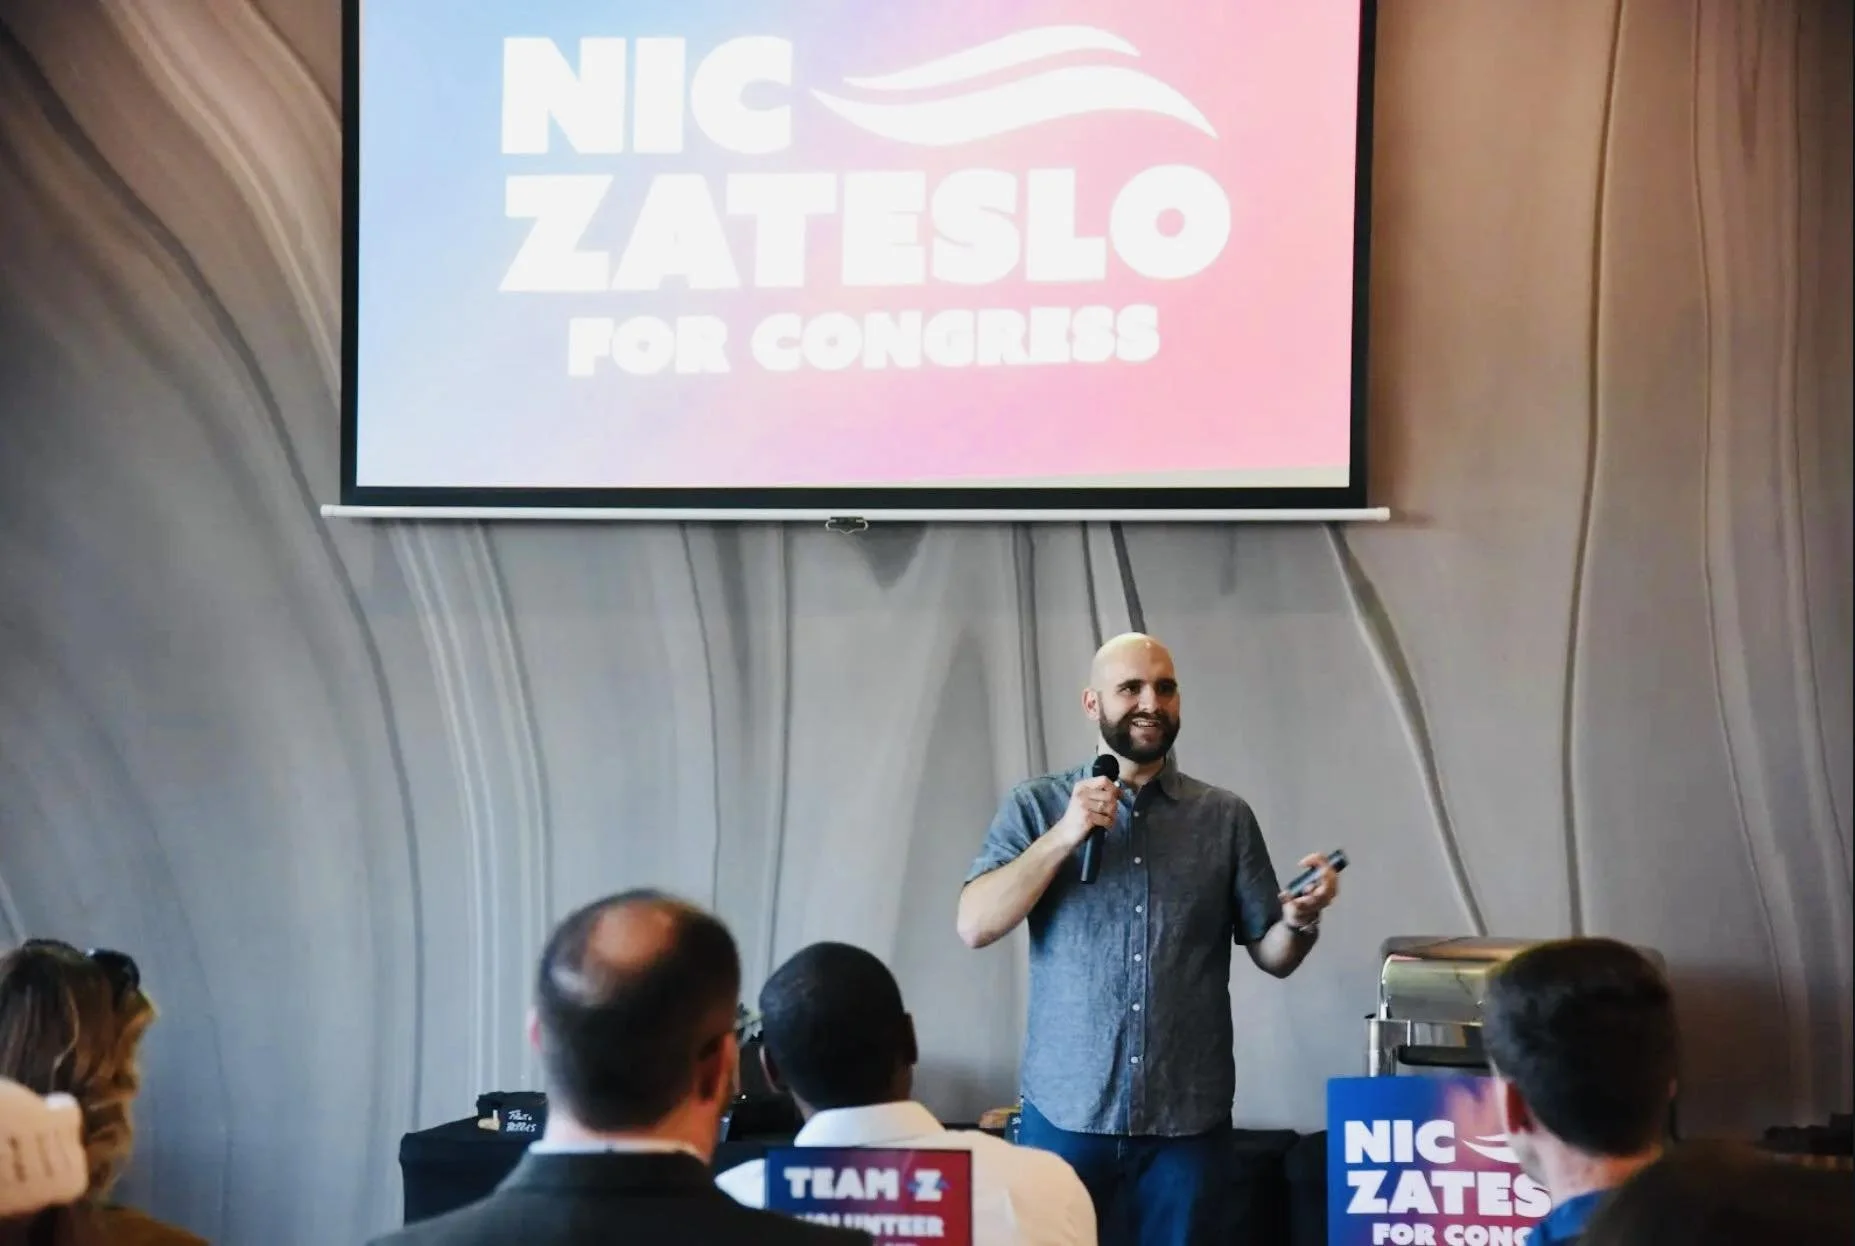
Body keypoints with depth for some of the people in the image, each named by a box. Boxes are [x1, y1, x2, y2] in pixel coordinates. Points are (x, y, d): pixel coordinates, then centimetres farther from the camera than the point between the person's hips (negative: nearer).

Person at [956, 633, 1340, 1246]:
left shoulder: (1226, 817, 5)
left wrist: (1301, 919, -15)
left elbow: (1272, 955, 7)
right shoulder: (1036, 806, 3)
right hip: (1066, 1111, -1)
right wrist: (1064, 835, -15)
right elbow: (976, 925, -7)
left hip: (1189, 1117, 1)